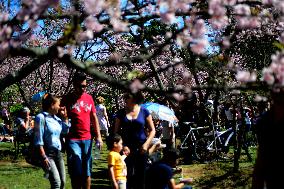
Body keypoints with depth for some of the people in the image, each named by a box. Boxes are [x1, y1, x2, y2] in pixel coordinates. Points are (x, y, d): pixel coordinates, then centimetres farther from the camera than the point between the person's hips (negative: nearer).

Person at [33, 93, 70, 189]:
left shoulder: (56, 118, 9)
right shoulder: (41, 117, -13)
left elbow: (65, 130, 22)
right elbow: (39, 140, -15)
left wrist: (65, 116, 11)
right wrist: (44, 157, -19)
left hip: (58, 152, 8)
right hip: (47, 153, -8)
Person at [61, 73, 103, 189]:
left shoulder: (89, 98, 8)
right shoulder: (67, 99, -3)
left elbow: (94, 118, 13)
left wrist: (98, 136, 8)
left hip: (87, 139, 4)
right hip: (73, 140, -4)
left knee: (87, 172, 9)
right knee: (76, 173, -2)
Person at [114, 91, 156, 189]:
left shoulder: (144, 112, 1)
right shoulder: (121, 113, 4)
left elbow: (152, 130, 4)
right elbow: (116, 131, 7)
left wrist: (146, 144, -9)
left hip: (141, 149, 0)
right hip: (126, 148, 0)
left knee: (140, 175, 6)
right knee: (127, 175, -4)